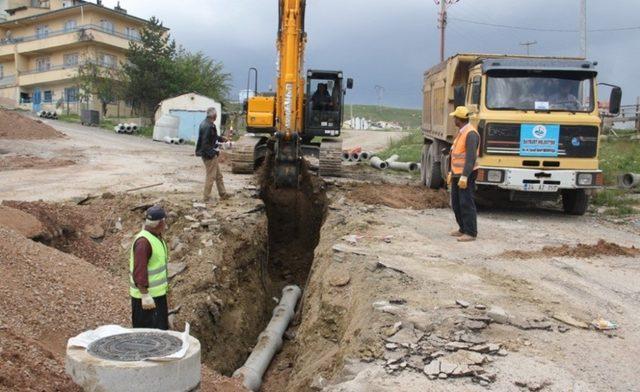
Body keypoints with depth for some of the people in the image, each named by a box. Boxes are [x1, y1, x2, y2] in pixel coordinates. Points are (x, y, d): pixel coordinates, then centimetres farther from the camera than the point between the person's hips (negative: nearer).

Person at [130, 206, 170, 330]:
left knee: (162, 328, 19)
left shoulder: (157, 237, 9)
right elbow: (139, 271, -26)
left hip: (158, 293, 10)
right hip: (147, 296, -10)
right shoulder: (143, 241, -23)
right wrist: (145, 295, -27)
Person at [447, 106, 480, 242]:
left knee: (466, 203, -7)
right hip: (457, 174, 10)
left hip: (466, 175, -10)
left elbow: (471, 157, -23)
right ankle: (463, 228, 23)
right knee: (456, 203, 13)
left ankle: (471, 233, -2)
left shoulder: (471, 133, -16)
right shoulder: (462, 132, 16)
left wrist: (464, 176, -26)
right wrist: (451, 172, 22)